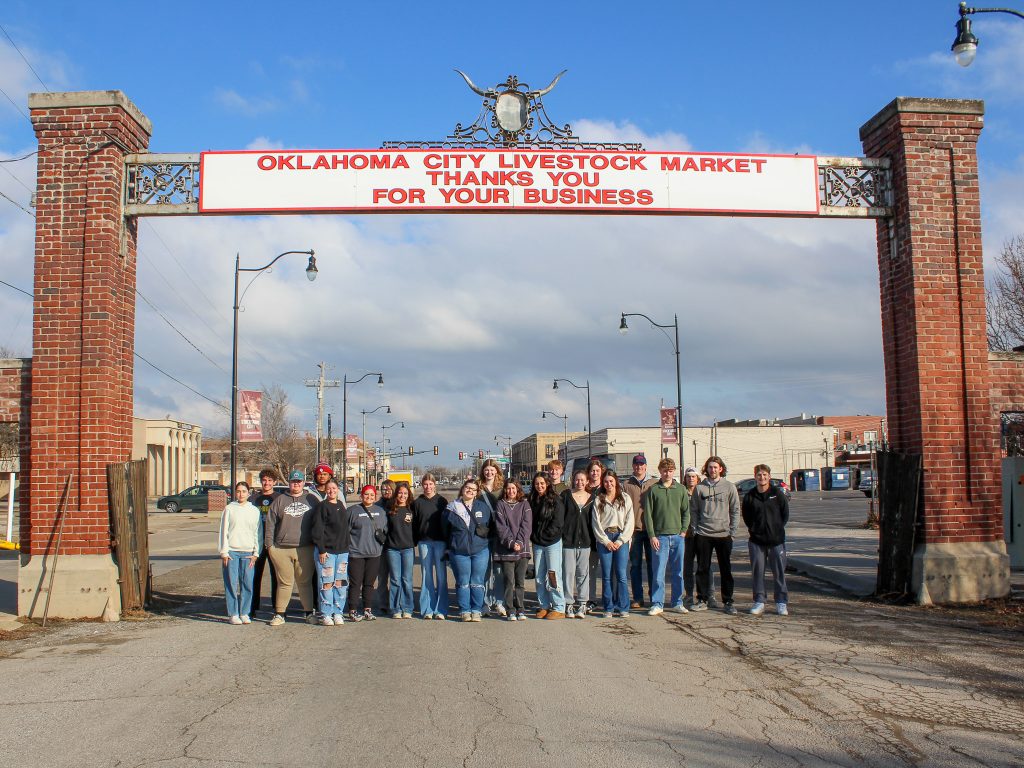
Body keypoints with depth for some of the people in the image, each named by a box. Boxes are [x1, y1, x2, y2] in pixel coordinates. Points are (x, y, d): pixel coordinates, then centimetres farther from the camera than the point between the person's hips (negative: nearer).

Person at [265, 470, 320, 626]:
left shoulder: (311, 500, 11)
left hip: (305, 549, 0)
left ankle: (310, 612, 13)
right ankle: (279, 614, 11)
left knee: (305, 582, 4)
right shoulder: (279, 500, 9)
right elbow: (270, 524, 8)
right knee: (284, 582, 3)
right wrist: (270, 544, 2)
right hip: (281, 549, 0)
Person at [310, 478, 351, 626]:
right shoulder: (322, 507, -5)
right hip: (326, 550, -5)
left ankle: (338, 612, 12)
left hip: (342, 550, 5)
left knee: (341, 583, 5)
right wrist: (321, 550, -14)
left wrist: (347, 545, 14)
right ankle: (326, 614, 5)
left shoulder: (342, 506, 13)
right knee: (327, 583, -3)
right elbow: (317, 529, -9)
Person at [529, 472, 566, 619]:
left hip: (552, 542, -6)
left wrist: (543, 535, -8)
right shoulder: (532, 501, 11)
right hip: (537, 544, 6)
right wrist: (534, 536, 2)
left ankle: (559, 608, -2)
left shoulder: (555, 500, -6)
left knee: (553, 575, -6)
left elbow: (558, 523, -10)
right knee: (539, 577, 7)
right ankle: (544, 606, 16)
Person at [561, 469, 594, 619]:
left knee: (583, 573, 4)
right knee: (568, 572, -1)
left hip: (585, 540, 2)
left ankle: (582, 604, 10)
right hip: (568, 539, -2)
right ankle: (569, 604, 5)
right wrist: (561, 535, -6)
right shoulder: (566, 495, 2)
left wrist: (593, 540, 7)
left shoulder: (591, 498, 9)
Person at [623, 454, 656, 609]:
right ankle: (638, 598, 10)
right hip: (634, 530, 0)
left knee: (652, 563, 5)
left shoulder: (655, 483, 8)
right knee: (635, 564, 4)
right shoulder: (626, 484, 6)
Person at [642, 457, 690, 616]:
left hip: (677, 536, 3)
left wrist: (683, 531, 0)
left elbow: (686, 512, 11)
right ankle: (657, 604, 3)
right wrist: (652, 536, -6)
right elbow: (648, 514, 0)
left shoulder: (680, 490, 9)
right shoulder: (653, 490, 1)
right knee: (659, 573, -4)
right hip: (659, 536, -2)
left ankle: (677, 603, 17)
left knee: (678, 572, 7)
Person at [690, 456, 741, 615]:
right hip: (703, 535, 1)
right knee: (702, 569, 5)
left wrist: (732, 531, -3)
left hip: (723, 534, -1)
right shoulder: (699, 487, 5)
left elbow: (735, 510, 4)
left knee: (726, 570, 4)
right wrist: (695, 530, -1)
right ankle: (702, 600, 13)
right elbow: (694, 511, 7)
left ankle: (728, 601, 12)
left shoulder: (729, 487, 3)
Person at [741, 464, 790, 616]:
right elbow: (746, 516, 13)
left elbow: (785, 514, 5)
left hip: (776, 540, -1)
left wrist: (777, 529, 2)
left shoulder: (777, 494, -2)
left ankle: (781, 602, 12)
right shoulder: (750, 496, 2)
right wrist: (753, 530, 4)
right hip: (756, 541, 1)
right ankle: (759, 602, 13)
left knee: (779, 572, 3)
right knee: (757, 572, 4)